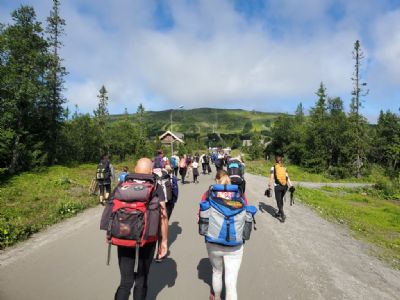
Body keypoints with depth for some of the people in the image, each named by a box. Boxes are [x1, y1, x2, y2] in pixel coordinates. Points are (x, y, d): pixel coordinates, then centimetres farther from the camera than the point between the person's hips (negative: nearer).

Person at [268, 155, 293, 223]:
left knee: (279, 201, 4)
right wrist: (291, 186, -3)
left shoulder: (273, 168, -3)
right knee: (281, 200, 21)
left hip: (277, 186, -4)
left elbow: (271, 178, -8)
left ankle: (283, 215, -6)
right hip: (285, 186, 4)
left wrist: (269, 187, -5)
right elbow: (287, 178, -2)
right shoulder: (284, 168, 7)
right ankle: (279, 213, 32)